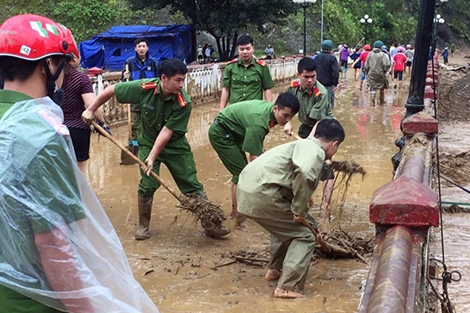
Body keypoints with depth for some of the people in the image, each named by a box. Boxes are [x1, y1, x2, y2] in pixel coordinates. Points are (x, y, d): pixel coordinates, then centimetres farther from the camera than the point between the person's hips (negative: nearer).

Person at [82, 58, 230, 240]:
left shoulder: (184, 103, -25)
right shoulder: (144, 88, -23)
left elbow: (167, 131, -25)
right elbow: (111, 90, -11)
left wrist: (152, 157, -30)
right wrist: (91, 110, -4)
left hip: (175, 145, 0)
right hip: (148, 142, 1)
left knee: (193, 186, -2)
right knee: (148, 184, -8)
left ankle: (210, 225, 7)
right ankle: (143, 226, 14)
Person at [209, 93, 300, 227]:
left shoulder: (270, 107, -8)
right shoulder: (259, 122, -35)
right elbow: (254, 158, -33)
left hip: (231, 133, 10)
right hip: (220, 134, -10)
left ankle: (235, 210, 29)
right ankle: (240, 219, -5)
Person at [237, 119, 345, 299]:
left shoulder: (304, 145, 26)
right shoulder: (315, 150, -5)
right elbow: (304, 173, -30)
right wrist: (300, 210, -18)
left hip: (248, 187, 10)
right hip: (262, 192, -10)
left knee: (286, 226, 33)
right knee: (304, 235, 4)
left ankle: (275, 270, 44)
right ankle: (287, 288, 2)